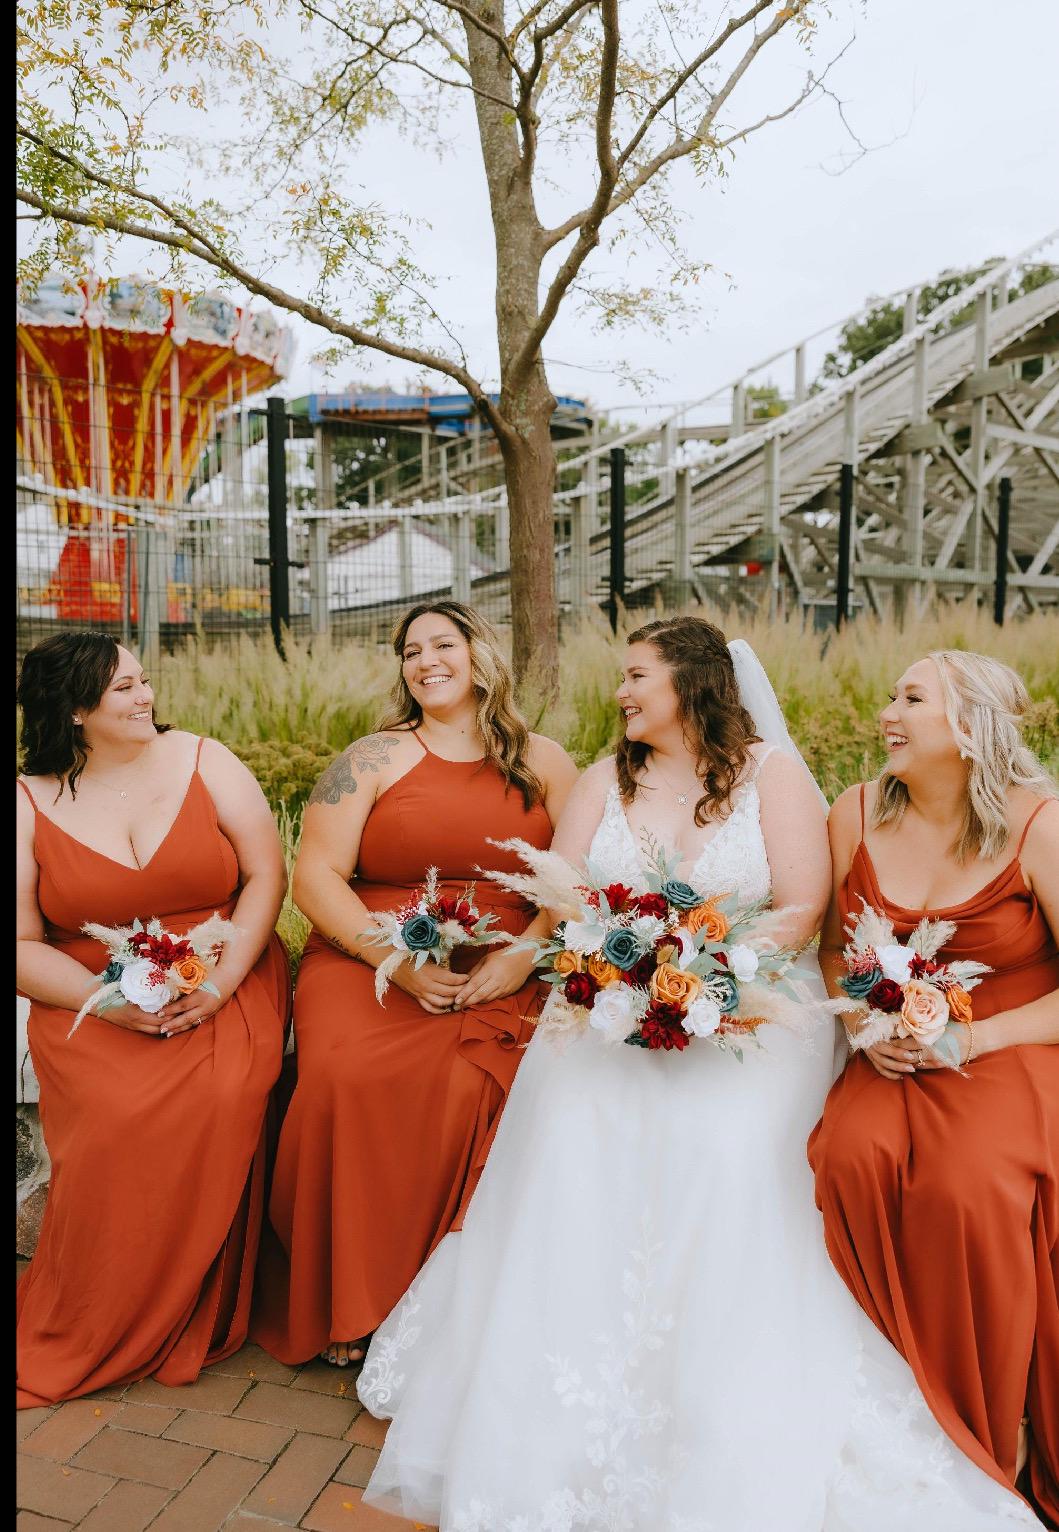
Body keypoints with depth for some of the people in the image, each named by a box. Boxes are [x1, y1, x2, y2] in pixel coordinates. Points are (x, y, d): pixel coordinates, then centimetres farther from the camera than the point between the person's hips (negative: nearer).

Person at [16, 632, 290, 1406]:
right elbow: (24, 946, 0)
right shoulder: (29, 803, 2)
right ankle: (85, 1342, -2)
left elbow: (268, 875, -1)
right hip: (93, 1003, 0)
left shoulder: (204, 760, 3)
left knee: (225, 1102, -27)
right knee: (118, 1124, -27)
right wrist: (110, 1001, -16)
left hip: (227, 985, 1)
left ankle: (200, 1320, -3)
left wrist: (222, 979, -14)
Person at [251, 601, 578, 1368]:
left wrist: (520, 958, -11)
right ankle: (346, 1308, -7)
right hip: (369, 960, 0)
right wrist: (396, 959, -12)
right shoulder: (374, 758, 9)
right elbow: (316, 875, 1)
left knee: (471, 1087, -30)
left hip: (501, 980, 0)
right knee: (347, 1078, -29)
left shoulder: (544, 761, 13)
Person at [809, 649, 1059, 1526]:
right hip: (892, 1058, 3)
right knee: (851, 1155, -26)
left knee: (966, 1186, -29)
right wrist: (860, 1022, -4)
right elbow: (832, 948, 14)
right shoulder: (859, 815, 3)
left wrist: (977, 1038, -16)